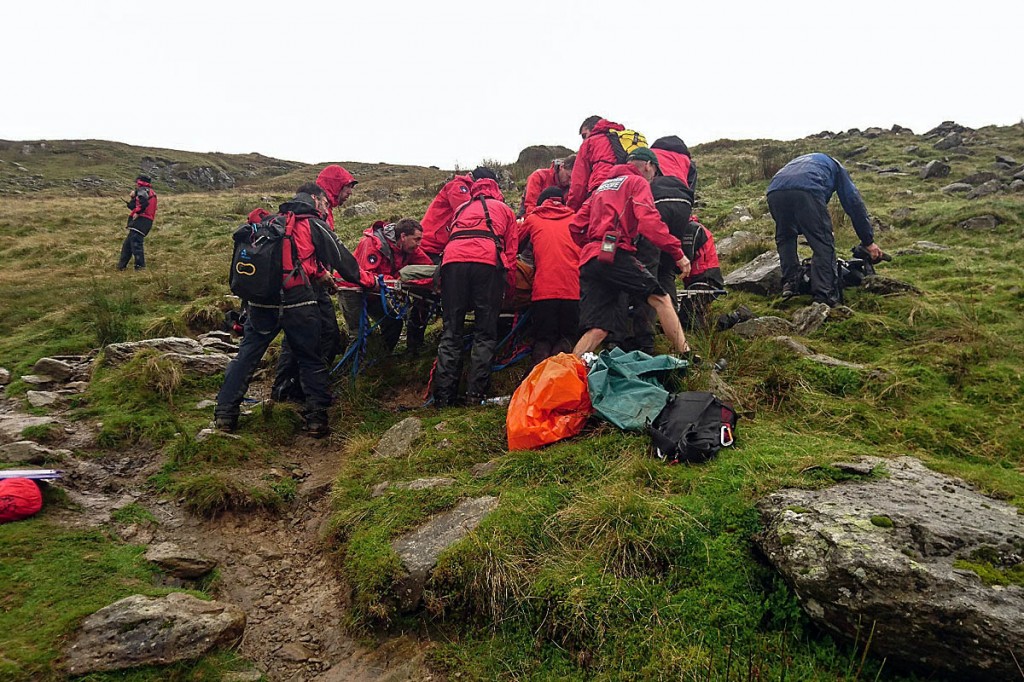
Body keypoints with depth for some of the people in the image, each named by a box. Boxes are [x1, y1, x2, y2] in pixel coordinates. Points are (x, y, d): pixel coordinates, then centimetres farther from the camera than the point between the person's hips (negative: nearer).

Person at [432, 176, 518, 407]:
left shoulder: (461, 209, 37)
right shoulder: (504, 209, 29)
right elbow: (511, 250, 20)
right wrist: (509, 276, 18)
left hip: (452, 260, 2)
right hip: (488, 262, -2)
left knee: (450, 332, 2)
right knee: (485, 333, 1)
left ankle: (443, 396, -4)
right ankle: (475, 393, -7)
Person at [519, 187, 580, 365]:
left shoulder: (533, 218, 14)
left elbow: (517, 241, 27)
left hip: (543, 288, -1)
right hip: (572, 289, 1)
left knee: (543, 338, 9)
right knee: (568, 336, 11)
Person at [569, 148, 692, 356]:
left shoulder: (602, 187, 31)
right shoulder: (638, 182, 9)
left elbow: (576, 226, 24)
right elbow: (649, 222, -9)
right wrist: (678, 254, -9)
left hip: (588, 261, 7)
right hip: (615, 255, -7)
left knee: (598, 330, 3)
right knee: (660, 299, -1)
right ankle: (686, 356, -6)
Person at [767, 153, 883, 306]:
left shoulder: (798, 161, 48)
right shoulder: (835, 166, 35)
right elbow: (853, 202, 28)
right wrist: (869, 241, 29)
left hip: (774, 192, 4)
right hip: (806, 191, -4)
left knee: (784, 238, 27)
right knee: (823, 245, 5)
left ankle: (789, 284, 19)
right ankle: (824, 296, -3)